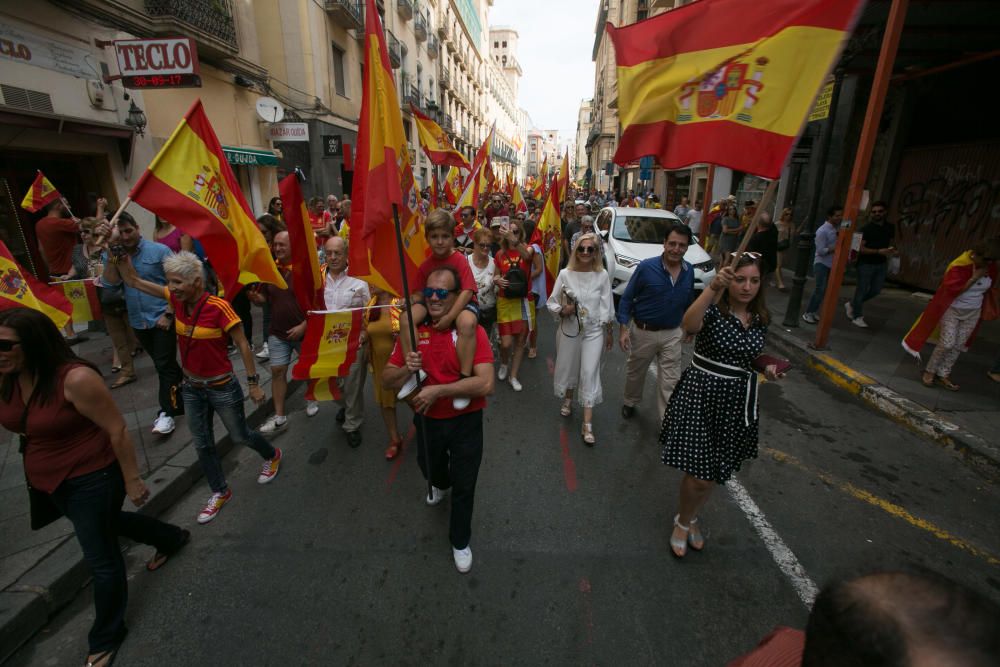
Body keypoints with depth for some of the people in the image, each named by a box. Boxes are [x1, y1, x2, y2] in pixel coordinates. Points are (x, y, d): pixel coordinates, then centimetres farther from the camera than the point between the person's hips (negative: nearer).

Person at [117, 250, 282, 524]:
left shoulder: (219, 307, -24)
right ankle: (220, 492, 34)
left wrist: (253, 383, -14)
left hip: (222, 387, -6)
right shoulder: (177, 299, -7)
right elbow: (132, 280, 2)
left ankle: (272, 456, 44)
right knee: (202, 444, 16)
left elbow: (243, 345, -17)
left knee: (240, 436, 14)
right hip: (192, 387, 6)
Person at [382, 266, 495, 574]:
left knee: (464, 486, 11)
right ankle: (440, 484, 68)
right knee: (429, 467, 30)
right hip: (427, 420, 4)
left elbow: (486, 384, -29)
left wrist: (438, 390, -29)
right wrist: (406, 370, -25)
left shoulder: (472, 331, -18)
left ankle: (460, 541, 39)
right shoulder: (413, 330, -7)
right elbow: (387, 379, -3)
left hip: (465, 422, -4)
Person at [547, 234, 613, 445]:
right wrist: (562, 311, -19)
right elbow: (551, 301, 1)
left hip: (594, 331, -1)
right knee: (568, 367, 15)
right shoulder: (565, 274, -7)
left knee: (590, 374, -3)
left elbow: (607, 307, 1)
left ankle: (587, 425, 4)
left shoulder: (602, 275, -6)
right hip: (569, 329, 1)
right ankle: (567, 401, 45)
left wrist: (609, 333, 5)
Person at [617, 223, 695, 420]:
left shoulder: (689, 271, -3)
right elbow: (627, 298, -10)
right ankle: (630, 403, 45)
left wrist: (688, 327, 15)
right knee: (635, 372, 19)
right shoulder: (646, 267, -17)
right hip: (643, 332, -2)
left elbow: (688, 302, 12)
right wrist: (623, 329, -14)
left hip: (672, 334, 2)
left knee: (670, 382, 5)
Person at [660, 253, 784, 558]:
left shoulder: (761, 319, 4)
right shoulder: (713, 309, -14)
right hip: (701, 396, -5)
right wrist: (712, 288, -49)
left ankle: (689, 519, 44)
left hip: (737, 401, 6)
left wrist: (768, 368, 0)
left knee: (714, 472, 17)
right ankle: (683, 522, 30)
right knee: (700, 473, -2)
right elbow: (688, 325, -38)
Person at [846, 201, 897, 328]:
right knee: (862, 289, 1)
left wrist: (892, 252, 0)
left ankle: (851, 304, 29)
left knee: (876, 289, 10)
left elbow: (889, 243, 21)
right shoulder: (867, 229, -12)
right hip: (866, 264, -6)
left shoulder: (889, 227, 7)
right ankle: (857, 317, 12)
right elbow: (861, 248, -16)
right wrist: (879, 251, -27)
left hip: (881, 264, 6)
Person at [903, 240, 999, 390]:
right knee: (947, 344, -9)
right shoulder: (959, 266, -21)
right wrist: (974, 277, -26)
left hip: (973, 313, 6)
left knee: (958, 346, 7)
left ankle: (943, 375, 16)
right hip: (952, 311, -6)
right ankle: (929, 371, 8)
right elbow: (953, 290, -25)